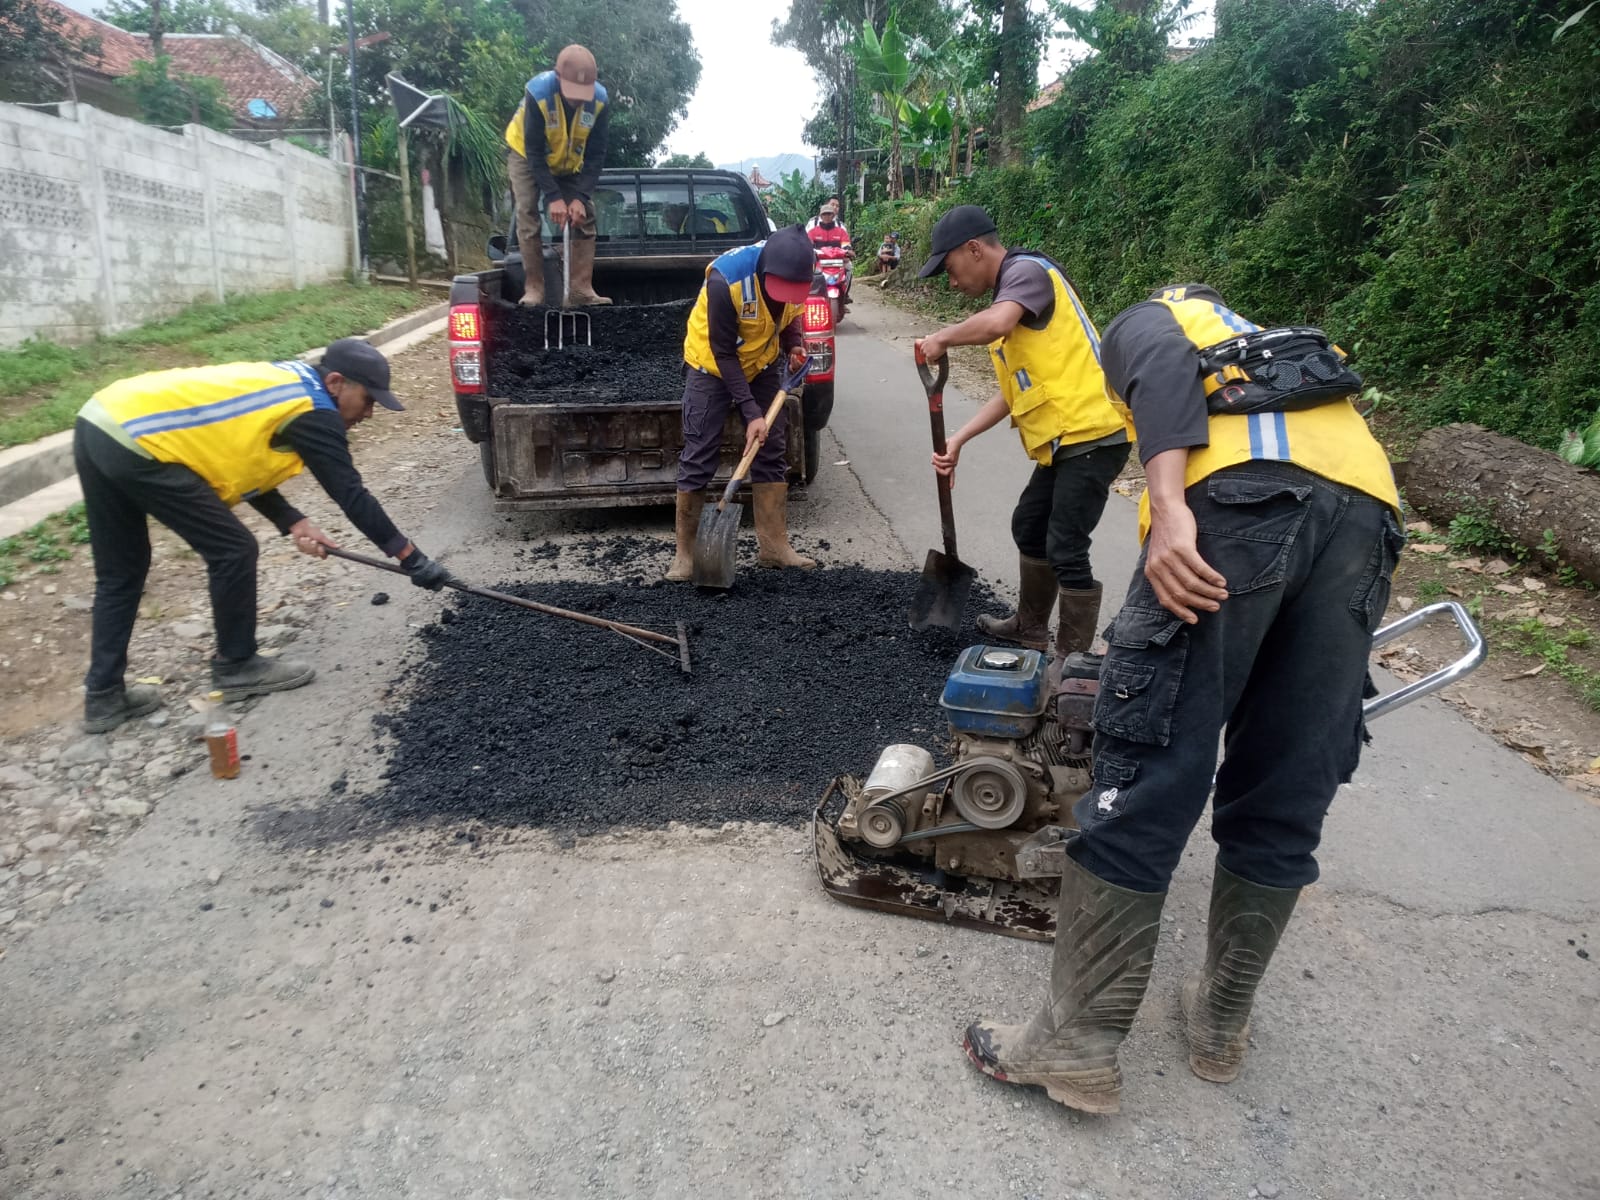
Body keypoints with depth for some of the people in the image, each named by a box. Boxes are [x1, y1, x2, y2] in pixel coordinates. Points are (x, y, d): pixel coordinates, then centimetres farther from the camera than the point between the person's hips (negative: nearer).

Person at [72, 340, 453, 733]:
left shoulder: (283, 383, 20)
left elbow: (244, 459, 22)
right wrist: (411, 557, -2)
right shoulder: (312, 411, -6)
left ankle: (103, 696, 24)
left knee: (119, 573, 17)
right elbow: (351, 495, -7)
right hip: (135, 442, -10)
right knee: (233, 550, 1)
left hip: (98, 424, 10)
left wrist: (293, 522, 12)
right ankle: (237, 667, 16)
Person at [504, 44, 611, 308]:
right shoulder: (537, 93, -35)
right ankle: (534, 289, -12)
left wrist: (581, 196, -29)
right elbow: (534, 152, -30)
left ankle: (582, 290, -6)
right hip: (526, 155, -3)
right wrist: (553, 197, -36)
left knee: (586, 216, -7)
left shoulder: (600, 100, -27)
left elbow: (596, 155, -19)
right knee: (528, 214, -16)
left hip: (570, 163, 3)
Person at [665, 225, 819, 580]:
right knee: (698, 458, -8)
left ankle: (775, 546, 10)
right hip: (712, 365, -5)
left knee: (771, 453, 2)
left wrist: (794, 346, -14)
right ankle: (685, 553, 1)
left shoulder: (794, 275, -17)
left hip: (760, 365, 5)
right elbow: (723, 353, -27)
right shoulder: (726, 279, -34)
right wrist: (750, 413, -29)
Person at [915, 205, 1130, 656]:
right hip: (1065, 437, 11)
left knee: (1065, 550, -7)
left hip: (1090, 434, -11)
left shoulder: (1027, 270, -10)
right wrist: (958, 440, 10)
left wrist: (942, 339, -15)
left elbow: (996, 324, -33)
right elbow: (1015, 391, 17)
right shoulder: (1008, 297, 19)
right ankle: (1029, 629, 39)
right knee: (1028, 527, 22)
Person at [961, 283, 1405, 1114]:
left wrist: (1168, 506, -15)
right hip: (1368, 512, 7)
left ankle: (1079, 1046, 3)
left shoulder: (1142, 320, 29)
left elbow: (1163, 361, 0)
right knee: (1285, 804, 12)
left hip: (1241, 496, -6)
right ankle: (1223, 1023, 27)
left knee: (1142, 782, -4)